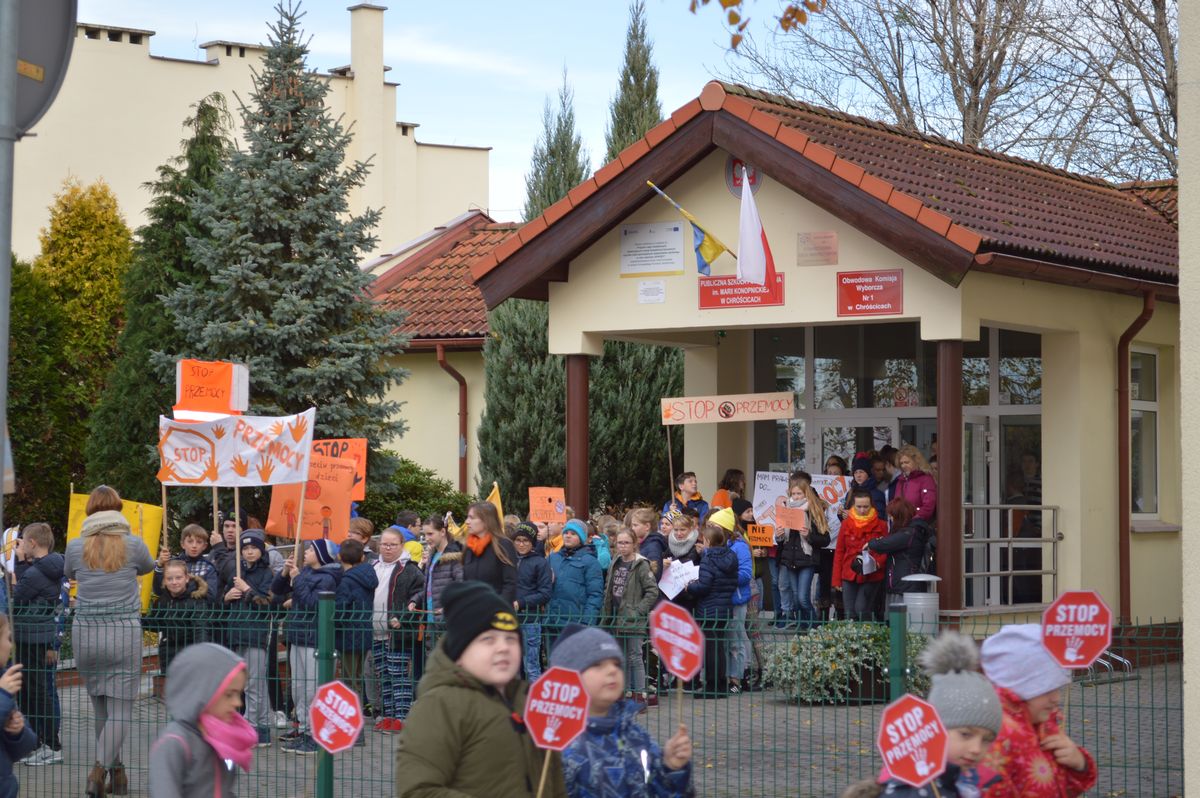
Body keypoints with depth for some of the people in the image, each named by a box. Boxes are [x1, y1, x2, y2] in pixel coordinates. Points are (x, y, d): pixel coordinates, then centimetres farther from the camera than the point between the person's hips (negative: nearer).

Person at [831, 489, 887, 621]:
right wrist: (836, 579, 6)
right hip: (849, 575, 2)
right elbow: (839, 552, 8)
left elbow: (885, 550, 4)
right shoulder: (846, 524, 6)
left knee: (861, 609, -14)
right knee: (850, 614, 1)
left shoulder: (880, 525, 1)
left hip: (871, 576, -2)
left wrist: (877, 562, -18)